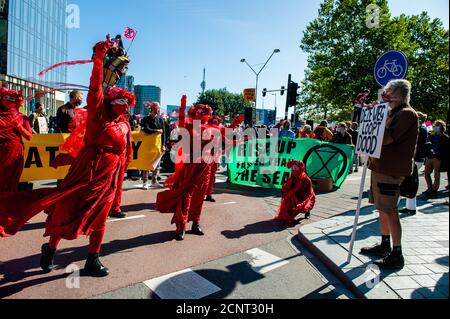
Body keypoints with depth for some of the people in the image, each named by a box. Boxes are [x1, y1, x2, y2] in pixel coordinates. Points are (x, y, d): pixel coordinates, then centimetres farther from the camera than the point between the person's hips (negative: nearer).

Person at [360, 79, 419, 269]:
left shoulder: (406, 113, -11)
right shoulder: (393, 113, 19)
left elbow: (386, 138, -23)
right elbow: (381, 138, 22)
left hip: (391, 169, -10)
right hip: (380, 166, 10)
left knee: (390, 210, -6)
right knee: (382, 208, 15)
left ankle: (397, 255, 4)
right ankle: (385, 245, 28)